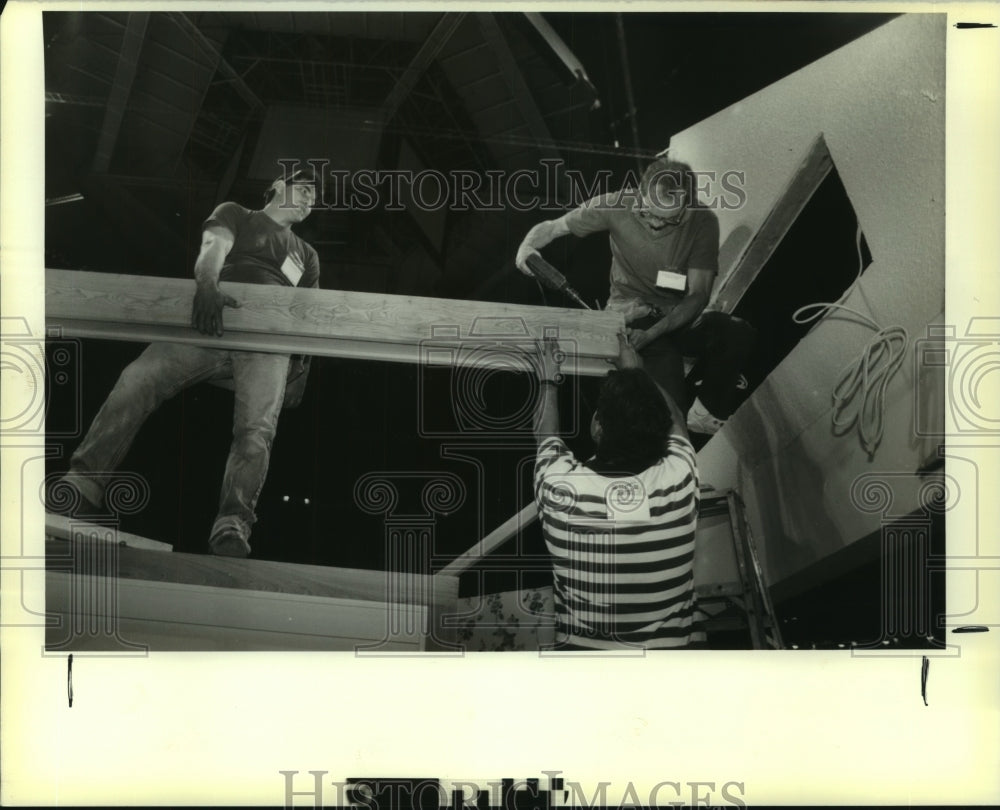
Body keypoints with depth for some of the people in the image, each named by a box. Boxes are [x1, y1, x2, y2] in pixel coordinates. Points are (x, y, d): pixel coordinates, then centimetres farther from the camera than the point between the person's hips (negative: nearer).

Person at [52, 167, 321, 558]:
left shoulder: (306, 256, 35)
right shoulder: (234, 214, 25)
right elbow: (213, 250, 3)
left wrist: (302, 363, 8)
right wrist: (206, 287, -21)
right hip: (209, 324, -2)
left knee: (256, 428, -26)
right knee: (137, 378, -26)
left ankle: (233, 523, -33)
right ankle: (81, 485, -28)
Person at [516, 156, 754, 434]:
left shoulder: (702, 222, -10)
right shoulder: (618, 205, -11)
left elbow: (698, 295, -11)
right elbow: (551, 227, -1)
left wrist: (650, 334, -25)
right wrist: (528, 245, -26)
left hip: (679, 318, 3)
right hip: (631, 315, -2)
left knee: (739, 334, -30)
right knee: (671, 406, -26)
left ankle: (709, 411, -4)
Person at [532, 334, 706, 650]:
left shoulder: (560, 487, -23)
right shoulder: (679, 477, -20)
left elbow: (545, 433, 2)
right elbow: (673, 420, 4)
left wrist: (548, 382, 18)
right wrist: (636, 373, 19)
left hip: (583, 648, 0)